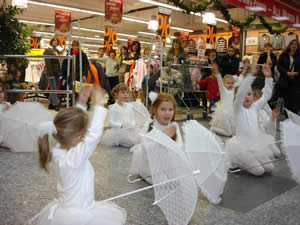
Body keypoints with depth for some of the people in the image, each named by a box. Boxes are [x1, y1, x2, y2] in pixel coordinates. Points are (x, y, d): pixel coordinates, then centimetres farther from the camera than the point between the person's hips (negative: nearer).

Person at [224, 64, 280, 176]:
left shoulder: (255, 107, 8)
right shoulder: (238, 108, -8)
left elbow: (266, 95, 0)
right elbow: (240, 93, -25)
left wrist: (268, 77, -13)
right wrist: (251, 74, -35)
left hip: (258, 143, 6)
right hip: (243, 145, -6)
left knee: (269, 169, 5)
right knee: (259, 171, -11)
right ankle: (240, 162, 12)